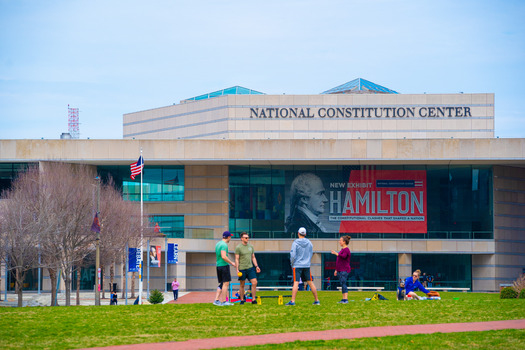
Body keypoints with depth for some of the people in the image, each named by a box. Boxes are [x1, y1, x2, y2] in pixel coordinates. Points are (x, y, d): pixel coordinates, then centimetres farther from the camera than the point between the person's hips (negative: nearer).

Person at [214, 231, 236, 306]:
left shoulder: (218, 244, 15)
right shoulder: (224, 245, -14)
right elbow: (223, 257, -24)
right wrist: (231, 263, -13)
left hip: (218, 266, 9)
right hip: (224, 265, -9)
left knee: (223, 284, 13)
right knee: (226, 283, -5)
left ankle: (217, 300, 9)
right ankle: (223, 301, -5)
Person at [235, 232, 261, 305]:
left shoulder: (251, 246, 12)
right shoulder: (238, 248, -5)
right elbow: (237, 259, -7)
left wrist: (256, 266, 9)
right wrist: (237, 269, -13)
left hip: (250, 268, 4)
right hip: (242, 269, -4)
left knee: (254, 282, -7)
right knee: (242, 285, 4)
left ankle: (253, 299, 0)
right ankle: (242, 300, 15)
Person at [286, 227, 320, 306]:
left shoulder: (295, 243, -7)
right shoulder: (309, 243, 6)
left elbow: (293, 255, -10)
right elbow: (311, 254, 13)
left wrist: (292, 264, 4)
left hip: (297, 265, -4)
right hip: (307, 266, 4)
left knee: (296, 283, -10)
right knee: (310, 283, 10)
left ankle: (292, 301, -17)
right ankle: (317, 300, 14)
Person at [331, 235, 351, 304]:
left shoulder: (346, 250, -9)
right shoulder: (342, 250, 20)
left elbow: (343, 256, -29)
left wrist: (336, 253, -19)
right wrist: (336, 270, 27)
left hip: (344, 270, -10)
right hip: (340, 270, 10)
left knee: (343, 283, -15)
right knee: (342, 284, 8)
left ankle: (345, 299, -18)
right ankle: (343, 299, 10)